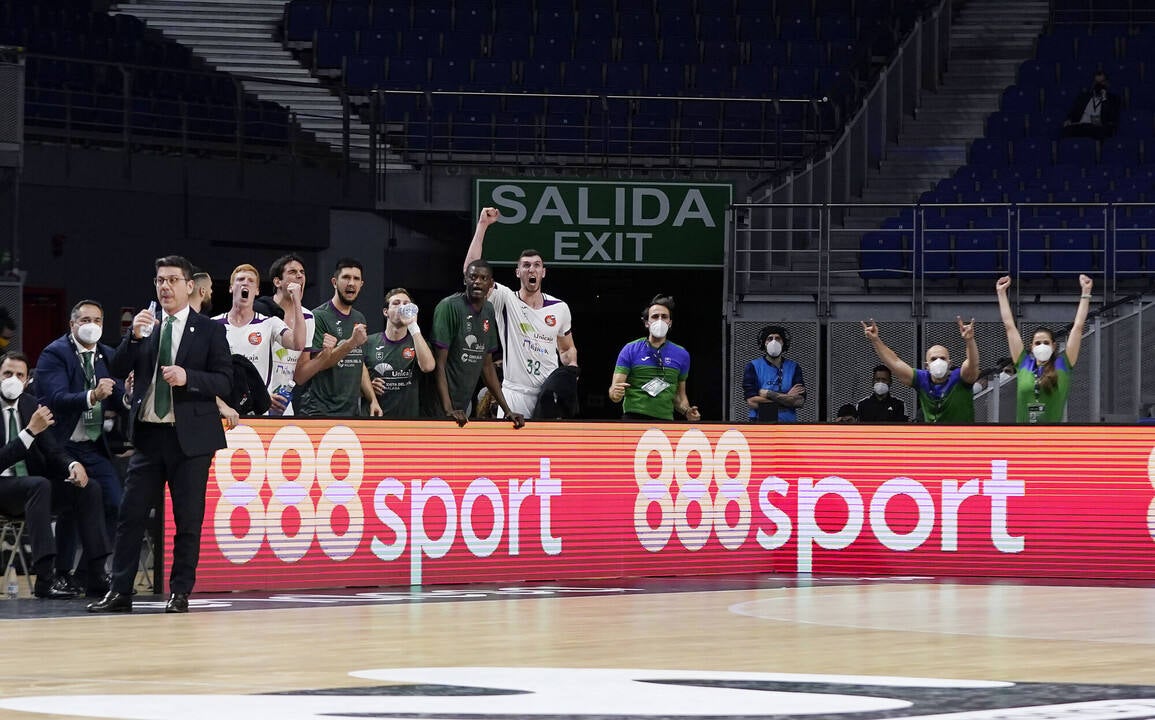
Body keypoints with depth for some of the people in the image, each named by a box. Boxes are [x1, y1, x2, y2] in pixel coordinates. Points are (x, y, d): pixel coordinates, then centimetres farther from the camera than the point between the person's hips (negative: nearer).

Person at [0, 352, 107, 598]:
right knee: (39, 485, -36)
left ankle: (97, 575, -14)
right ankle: (45, 578, -42)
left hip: (29, 483, 7)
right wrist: (30, 431, -30)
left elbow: (51, 450, 9)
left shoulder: (29, 404, 9)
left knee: (89, 488, -10)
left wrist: (73, 465, -14)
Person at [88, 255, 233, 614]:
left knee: (189, 519, 1)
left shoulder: (209, 330, 1)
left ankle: (180, 593, 8)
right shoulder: (144, 326, 11)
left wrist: (188, 377, -19)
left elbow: (224, 381, -4)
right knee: (131, 513, 0)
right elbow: (116, 370, 4)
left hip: (190, 436, -3)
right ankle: (120, 592, 3)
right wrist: (134, 337, -11)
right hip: (149, 433, 3)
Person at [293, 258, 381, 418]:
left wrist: (372, 399, 12)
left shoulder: (359, 319, 16)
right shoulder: (318, 317, -7)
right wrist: (351, 343, -26)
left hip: (352, 410, 7)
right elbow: (317, 364, -16)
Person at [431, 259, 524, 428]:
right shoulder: (449, 307, -12)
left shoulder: (488, 311, 10)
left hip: (464, 406, 7)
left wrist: (507, 410, 11)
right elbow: (439, 363, -16)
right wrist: (448, 410, -24)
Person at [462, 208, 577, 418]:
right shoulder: (505, 300, -1)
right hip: (515, 392, -3)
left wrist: (571, 367, -1)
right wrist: (482, 225, -14)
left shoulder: (560, 308, 9)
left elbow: (567, 349, 23)